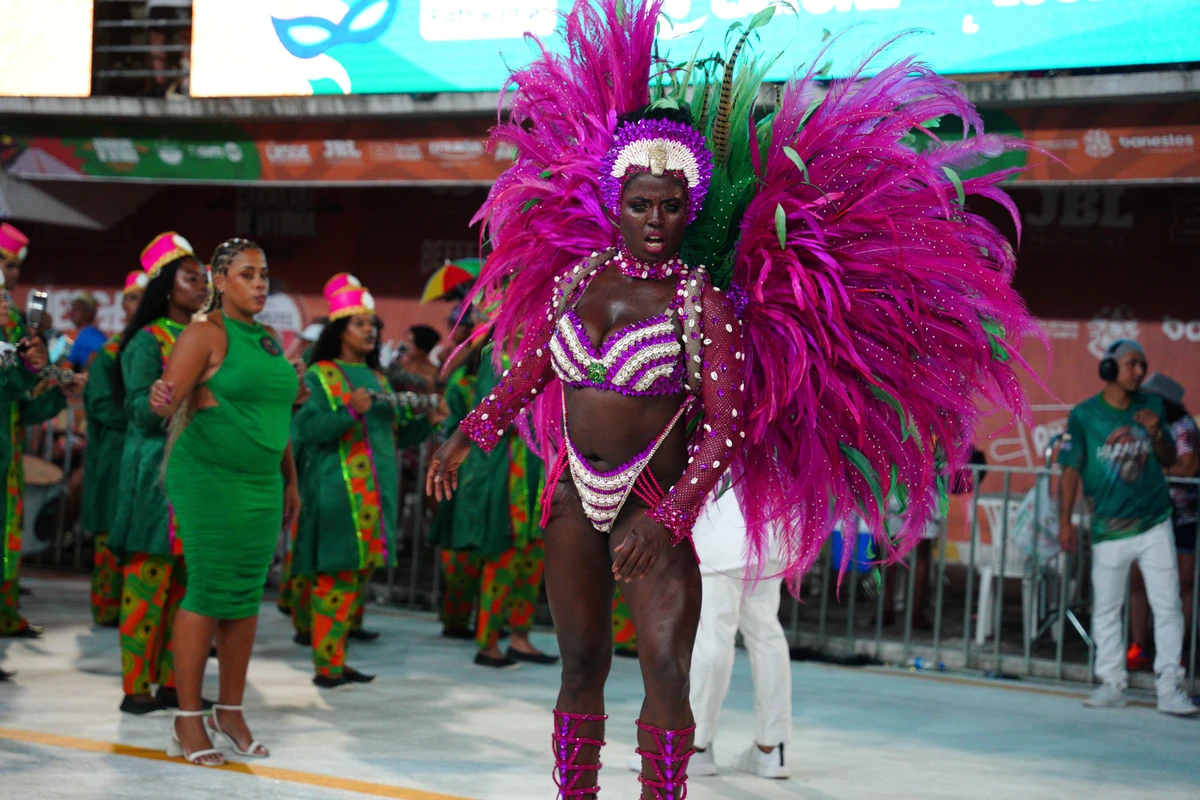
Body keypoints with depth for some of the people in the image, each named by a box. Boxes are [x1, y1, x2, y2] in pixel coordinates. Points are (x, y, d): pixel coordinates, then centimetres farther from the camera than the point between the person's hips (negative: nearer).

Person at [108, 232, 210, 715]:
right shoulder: (148, 341, -3)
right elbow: (141, 410, -12)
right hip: (157, 471, -7)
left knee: (187, 583, 6)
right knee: (148, 580, -6)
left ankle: (172, 680, 12)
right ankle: (136, 687, -3)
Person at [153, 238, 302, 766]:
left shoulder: (270, 340, 15)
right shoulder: (206, 333, -7)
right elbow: (169, 399, -18)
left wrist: (290, 483, 20)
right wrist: (162, 400, -41)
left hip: (260, 484, 7)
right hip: (208, 479, -7)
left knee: (248, 595, 6)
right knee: (207, 592, -8)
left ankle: (231, 713, 15)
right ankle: (187, 722, -2)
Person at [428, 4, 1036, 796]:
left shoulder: (703, 303, -11)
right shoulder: (576, 277, 3)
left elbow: (724, 429, -15)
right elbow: (533, 370, 19)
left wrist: (665, 519, -23)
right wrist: (469, 435, 19)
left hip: (653, 502, -4)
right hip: (574, 496, 4)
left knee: (667, 671, -12)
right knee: (581, 667, 11)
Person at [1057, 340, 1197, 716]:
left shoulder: (1151, 406, 6)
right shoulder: (1084, 415, -4)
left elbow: (1169, 460, 12)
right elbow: (1071, 470, -2)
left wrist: (1156, 432, -8)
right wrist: (1065, 522, -5)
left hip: (1154, 524, 2)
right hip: (1109, 530, -2)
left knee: (1168, 606, -1)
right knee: (1106, 610, 4)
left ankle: (1169, 688, 4)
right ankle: (1112, 683, 15)